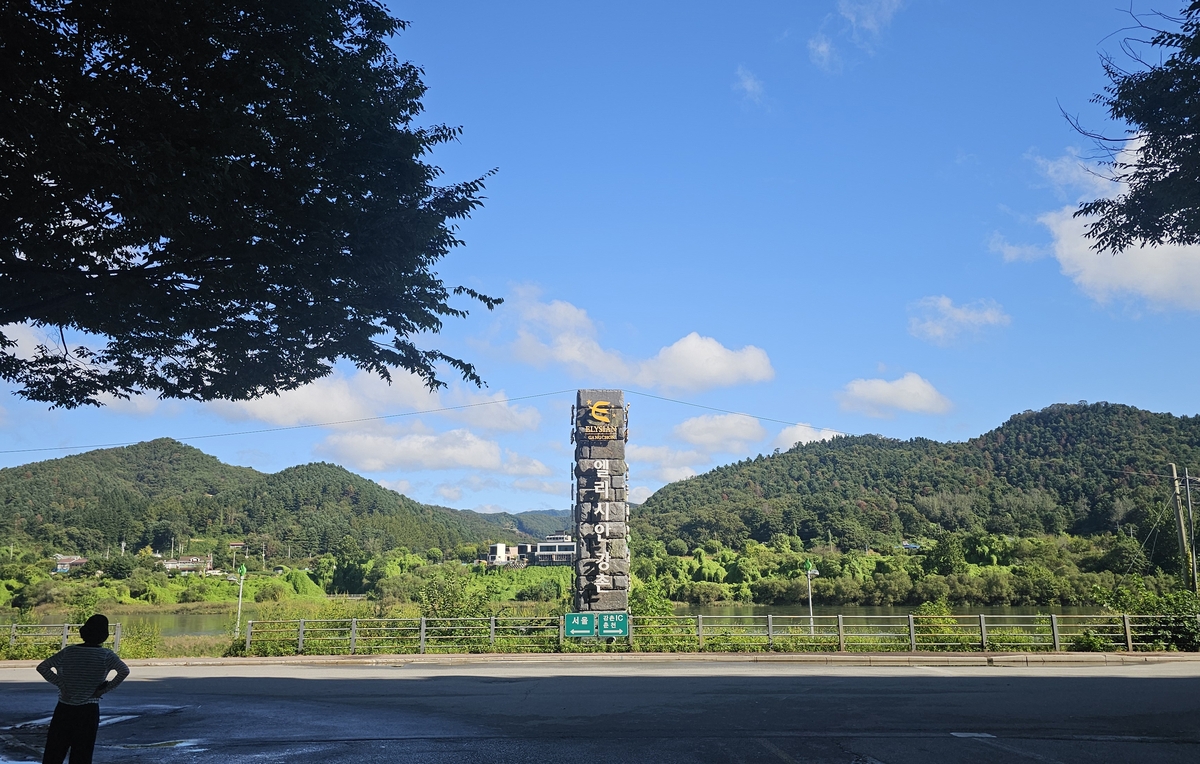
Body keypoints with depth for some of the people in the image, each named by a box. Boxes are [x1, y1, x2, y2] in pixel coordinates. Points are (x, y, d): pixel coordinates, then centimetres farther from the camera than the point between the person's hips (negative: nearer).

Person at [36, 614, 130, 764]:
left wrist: (60, 683, 0)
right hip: (88, 711, -2)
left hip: (64, 709, 2)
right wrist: (106, 688, -10)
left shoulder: (68, 652, 2)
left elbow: (42, 667, 1)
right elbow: (124, 671, -22)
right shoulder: (106, 655, -7)